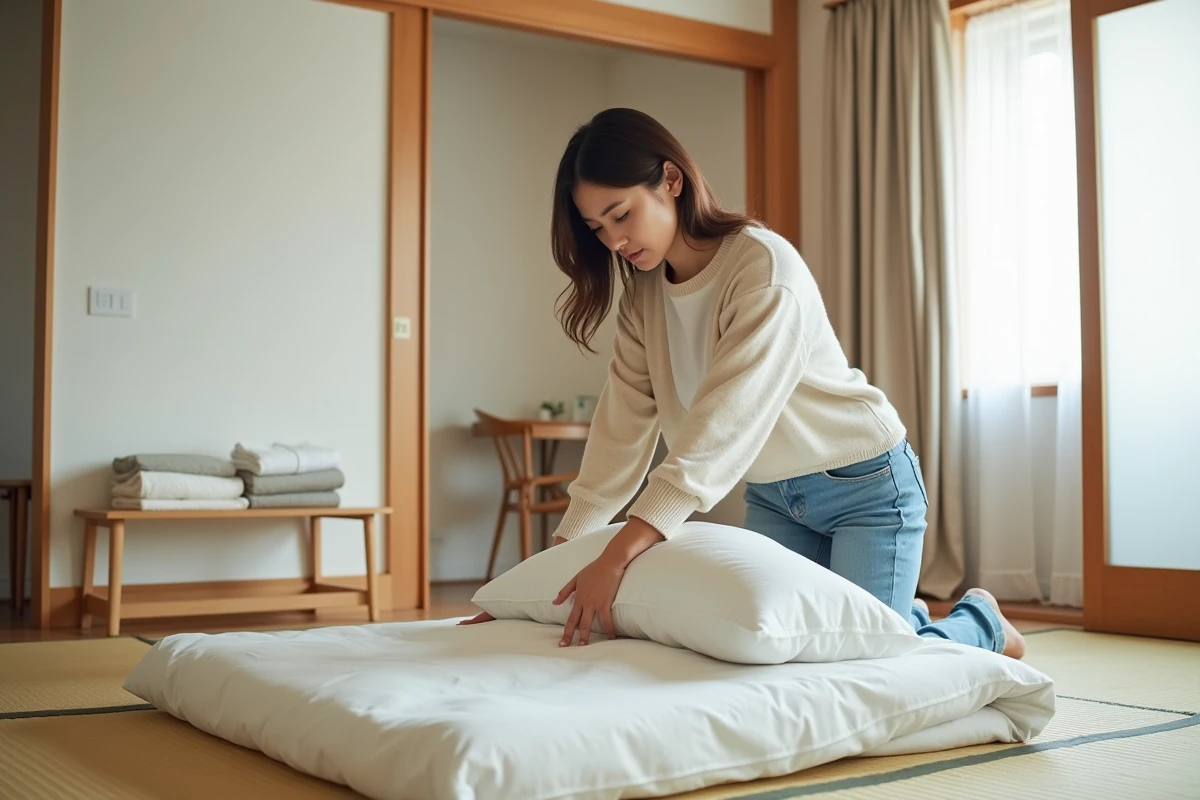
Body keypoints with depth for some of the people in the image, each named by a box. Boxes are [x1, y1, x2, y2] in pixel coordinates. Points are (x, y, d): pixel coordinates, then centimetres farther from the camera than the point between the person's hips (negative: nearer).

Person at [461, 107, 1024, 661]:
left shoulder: (764, 265, -27)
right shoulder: (642, 296, -4)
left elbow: (724, 423, -36)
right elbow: (622, 430, -7)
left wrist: (619, 555, -44)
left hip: (864, 484, -7)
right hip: (771, 494, 7)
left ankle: (980, 620, 24)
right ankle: (907, 616, 31)